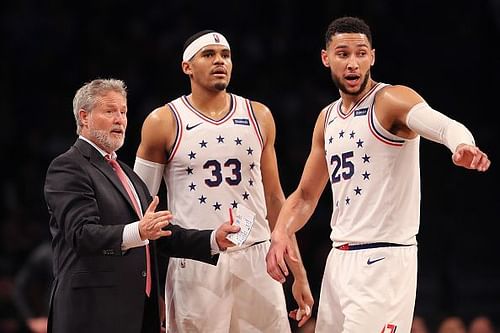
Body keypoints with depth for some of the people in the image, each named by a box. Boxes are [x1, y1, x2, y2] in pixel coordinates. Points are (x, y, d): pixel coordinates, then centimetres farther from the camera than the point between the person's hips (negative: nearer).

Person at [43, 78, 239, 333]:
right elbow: (82, 233, -20)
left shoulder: (124, 172, 24)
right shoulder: (67, 168, -6)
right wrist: (137, 232, -36)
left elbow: (162, 234, 21)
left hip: (139, 310, 8)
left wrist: (214, 240, 6)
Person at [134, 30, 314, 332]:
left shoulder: (259, 116, 10)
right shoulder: (163, 123, 0)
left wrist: (299, 273, 11)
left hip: (256, 261, 3)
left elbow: (274, 198, 15)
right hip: (195, 266, -3)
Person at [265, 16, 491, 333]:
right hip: (339, 259, 8)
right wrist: (280, 233, 2)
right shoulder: (328, 119, 15)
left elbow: (444, 125, -29)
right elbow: (305, 196, 21)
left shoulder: (391, 100, -9)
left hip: (384, 260, -8)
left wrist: (463, 146, -52)